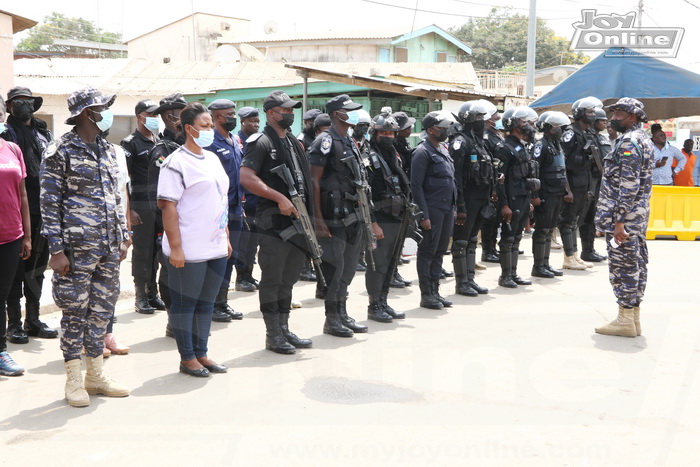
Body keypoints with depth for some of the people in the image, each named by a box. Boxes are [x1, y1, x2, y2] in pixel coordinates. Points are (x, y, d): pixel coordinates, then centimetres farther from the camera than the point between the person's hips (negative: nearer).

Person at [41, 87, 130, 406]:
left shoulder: (108, 150, 13)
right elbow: (49, 203, -10)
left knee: (102, 309, 11)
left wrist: (122, 235, 16)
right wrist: (56, 249, -14)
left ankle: (96, 375, 23)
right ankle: (74, 381, 13)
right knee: (75, 311, 1)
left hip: (109, 248, 7)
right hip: (77, 247, -6)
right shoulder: (60, 152, -7)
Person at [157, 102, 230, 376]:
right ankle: (187, 358, 14)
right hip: (188, 251, -8)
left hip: (216, 248, 8)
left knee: (207, 302, 14)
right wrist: (175, 248, -19)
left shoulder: (212, 159, 14)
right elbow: (168, 206, -15)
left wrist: (226, 237, 17)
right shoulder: (176, 163, -11)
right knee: (185, 303, 3)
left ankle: (201, 353, 25)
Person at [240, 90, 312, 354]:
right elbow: (246, 177, -19)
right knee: (272, 280, 0)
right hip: (274, 223, -8)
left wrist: (308, 211, 13)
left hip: (297, 221, 8)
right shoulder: (262, 142, -8)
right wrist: (279, 198, -22)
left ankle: (284, 329, 23)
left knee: (288, 280, 14)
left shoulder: (294, 142, 18)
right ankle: (273, 335, 7)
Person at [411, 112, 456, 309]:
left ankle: (435, 291, 20)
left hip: (447, 208, 8)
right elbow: (416, 185, -15)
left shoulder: (443, 149, 16)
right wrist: (424, 215, -18)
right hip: (432, 209, -8)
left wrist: (453, 207, 16)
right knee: (427, 252, -1)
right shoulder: (422, 152, -11)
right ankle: (426, 294, 6)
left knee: (440, 250, 12)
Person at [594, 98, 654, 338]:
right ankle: (634, 318, 18)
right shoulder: (643, 139, 17)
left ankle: (625, 320, 0)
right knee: (636, 265, 11)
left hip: (623, 216, -10)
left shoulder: (629, 142, -15)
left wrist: (619, 220, -23)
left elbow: (629, 184, -22)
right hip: (639, 216, 10)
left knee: (622, 266, -4)